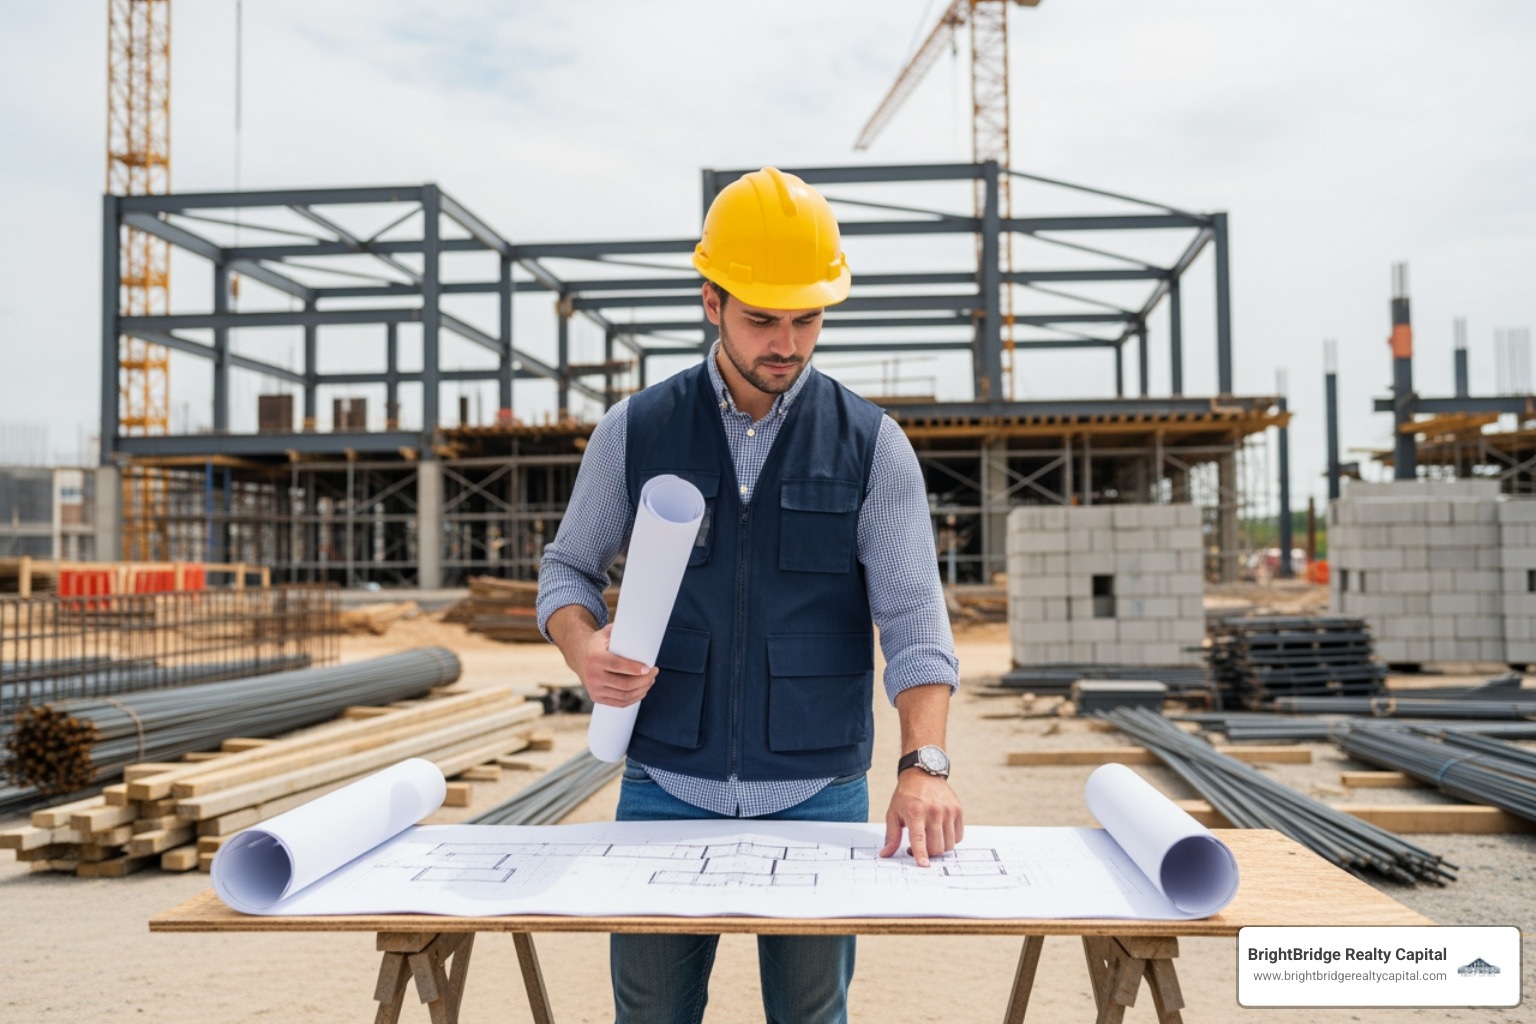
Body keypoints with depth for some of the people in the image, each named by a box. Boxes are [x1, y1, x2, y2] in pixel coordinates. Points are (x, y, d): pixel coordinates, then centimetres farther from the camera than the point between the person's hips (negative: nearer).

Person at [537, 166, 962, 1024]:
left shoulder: (873, 446, -3)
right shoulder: (637, 431, 0)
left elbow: (914, 621, -7)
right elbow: (570, 568, 9)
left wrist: (925, 765, -22)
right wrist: (585, 647, -14)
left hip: (818, 794, 0)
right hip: (666, 788, 1)